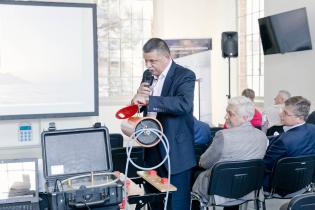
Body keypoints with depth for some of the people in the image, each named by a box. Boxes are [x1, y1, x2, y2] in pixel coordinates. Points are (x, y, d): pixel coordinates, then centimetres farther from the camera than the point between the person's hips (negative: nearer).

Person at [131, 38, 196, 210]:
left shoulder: (184, 75, -10)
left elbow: (184, 104, -28)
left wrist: (149, 100, -32)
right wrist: (138, 96, -8)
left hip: (175, 152, -6)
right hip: (152, 150, 7)